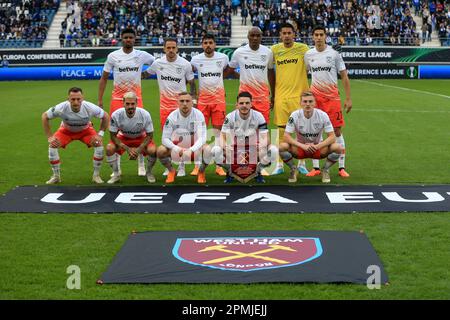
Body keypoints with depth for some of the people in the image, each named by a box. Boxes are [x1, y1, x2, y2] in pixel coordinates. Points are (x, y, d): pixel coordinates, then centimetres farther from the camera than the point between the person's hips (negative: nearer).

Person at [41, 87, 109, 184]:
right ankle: (56, 176, -2)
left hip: (85, 130, 0)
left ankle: (96, 175, -5)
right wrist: (50, 137, -20)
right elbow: (45, 116, -18)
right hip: (66, 130, 0)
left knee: (99, 144, -23)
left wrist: (100, 134, -20)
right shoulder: (61, 108, -36)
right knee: (52, 145, -22)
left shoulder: (90, 107, -35)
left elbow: (105, 117, -16)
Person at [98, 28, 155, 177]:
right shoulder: (113, 56, 0)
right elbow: (104, 78, 5)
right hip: (117, 98, 0)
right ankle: (116, 168, 13)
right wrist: (100, 100, 1)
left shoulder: (142, 55, 0)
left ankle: (141, 165, 12)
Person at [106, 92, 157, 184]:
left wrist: (139, 149, -30)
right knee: (109, 148, -27)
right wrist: (127, 149, -29)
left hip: (141, 138, -1)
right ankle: (116, 174, -2)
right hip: (123, 138, 1)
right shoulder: (116, 115, -27)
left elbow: (149, 135, -16)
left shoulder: (145, 114, -28)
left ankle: (149, 172, 2)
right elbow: (113, 136, -17)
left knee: (152, 150, -30)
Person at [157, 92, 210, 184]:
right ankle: (171, 171, 5)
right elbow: (165, 138, -16)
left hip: (195, 147, -1)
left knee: (207, 150, -32)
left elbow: (202, 137, -23)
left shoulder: (198, 114, -18)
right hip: (177, 146, 1)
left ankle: (201, 173, -1)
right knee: (160, 151, -26)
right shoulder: (172, 116, -16)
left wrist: (191, 150, -39)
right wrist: (177, 149, -33)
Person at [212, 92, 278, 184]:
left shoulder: (258, 116, -10)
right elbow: (223, 137, -13)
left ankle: (258, 172, 4)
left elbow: (265, 138, -12)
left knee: (273, 150, -27)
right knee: (216, 151, -29)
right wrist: (226, 148, -38)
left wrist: (262, 147, -37)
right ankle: (229, 172, 3)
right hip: (234, 149, 0)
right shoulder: (230, 117, -11)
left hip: (253, 149, 0)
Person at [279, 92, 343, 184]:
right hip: (300, 148, 0)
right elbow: (286, 137, -20)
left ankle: (325, 170, 2)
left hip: (318, 148, 0)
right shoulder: (295, 115, -16)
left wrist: (317, 146, -32)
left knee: (337, 148, -28)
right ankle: (293, 169, 0)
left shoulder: (323, 115, -16)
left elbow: (332, 137, -16)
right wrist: (303, 146, -32)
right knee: (282, 147, -30)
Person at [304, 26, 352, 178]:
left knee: (337, 131, -3)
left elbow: (344, 77, 1)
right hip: (315, 96, 2)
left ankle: (342, 167, 3)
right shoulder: (308, 55, 5)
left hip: (332, 96, -2)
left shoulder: (334, 54, -2)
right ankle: (316, 167, 9)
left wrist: (348, 98, -3)